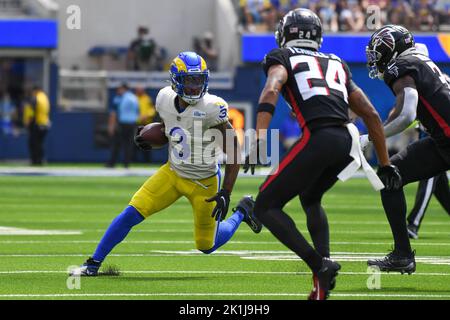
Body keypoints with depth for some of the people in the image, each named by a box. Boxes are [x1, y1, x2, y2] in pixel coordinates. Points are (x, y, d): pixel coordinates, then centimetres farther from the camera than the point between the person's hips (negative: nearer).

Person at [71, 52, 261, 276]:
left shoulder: (211, 108, -27)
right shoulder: (165, 99, -10)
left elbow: (233, 151, -21)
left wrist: (226, 193, -23)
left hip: (204, 183, -4)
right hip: (173, 173, 4)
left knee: (206, 246, 10)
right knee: (131, 214, -11)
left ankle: (242, 211, 36)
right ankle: (94, 264, 2)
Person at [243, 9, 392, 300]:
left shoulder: (283, 58, 14)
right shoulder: (337, 65, 29)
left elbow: (271, 92, -8)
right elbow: (372, 115, 28)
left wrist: (259, 141, -17)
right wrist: (385, 165, 35)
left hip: (318, 138, -6)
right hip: (348, 141, 6)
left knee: (266, 207, 3)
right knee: (310, 199, 32)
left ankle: (320, 265, -13)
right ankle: (324, 261, 12)